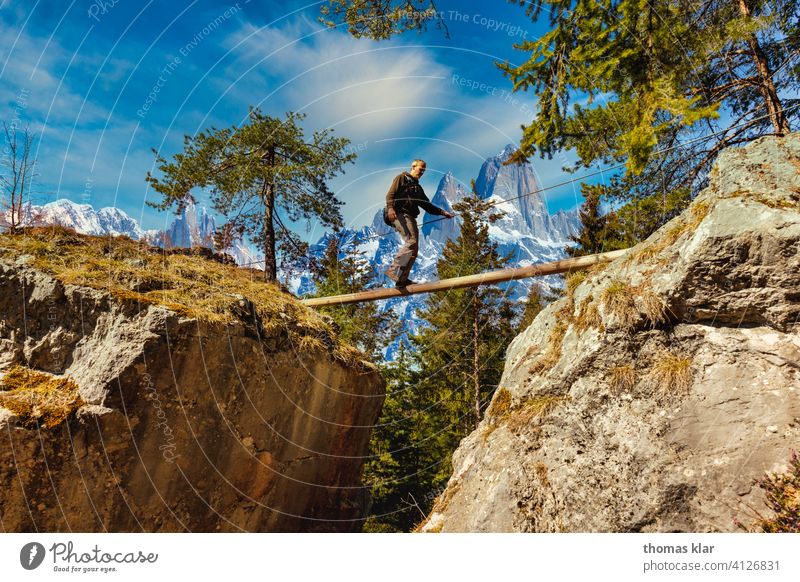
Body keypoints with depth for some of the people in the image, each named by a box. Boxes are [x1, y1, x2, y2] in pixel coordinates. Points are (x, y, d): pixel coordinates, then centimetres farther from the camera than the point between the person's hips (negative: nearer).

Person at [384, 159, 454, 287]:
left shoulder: (418, 188, 32)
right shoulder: (402, 178, 10)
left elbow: (427, 205, 30)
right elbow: (390, 194, -3)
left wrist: (442, 212, 18)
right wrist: (390, 208, -22)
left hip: (410, 218, 8)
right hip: (399, 214, -8)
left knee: (414, 249, -2)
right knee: (411, 242, -27)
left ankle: (402, 279, -3)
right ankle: (394, 270, -33)